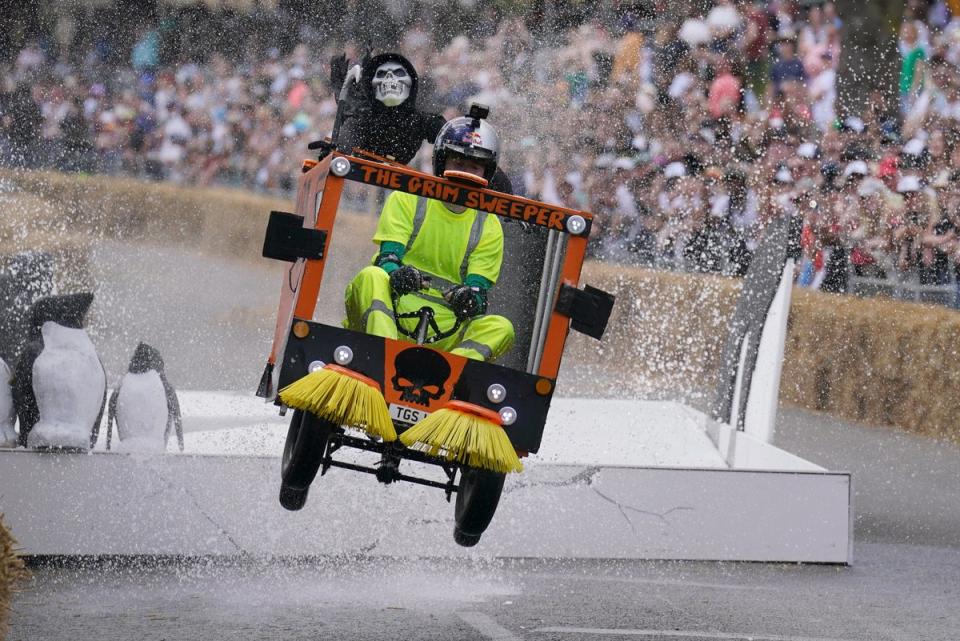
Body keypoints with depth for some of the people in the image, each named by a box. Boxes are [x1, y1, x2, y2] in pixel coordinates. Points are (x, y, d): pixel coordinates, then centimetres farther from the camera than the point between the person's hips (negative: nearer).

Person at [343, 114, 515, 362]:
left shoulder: (488, 227, 13)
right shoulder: (407, 200, 9)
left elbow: (479, 288, 3)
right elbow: (387, 258, -3)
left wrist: (470, 300, -24)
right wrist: (397, 274, -29)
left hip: (443, 330, 2)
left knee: (500, 329, -24)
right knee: (371, 277, -32)